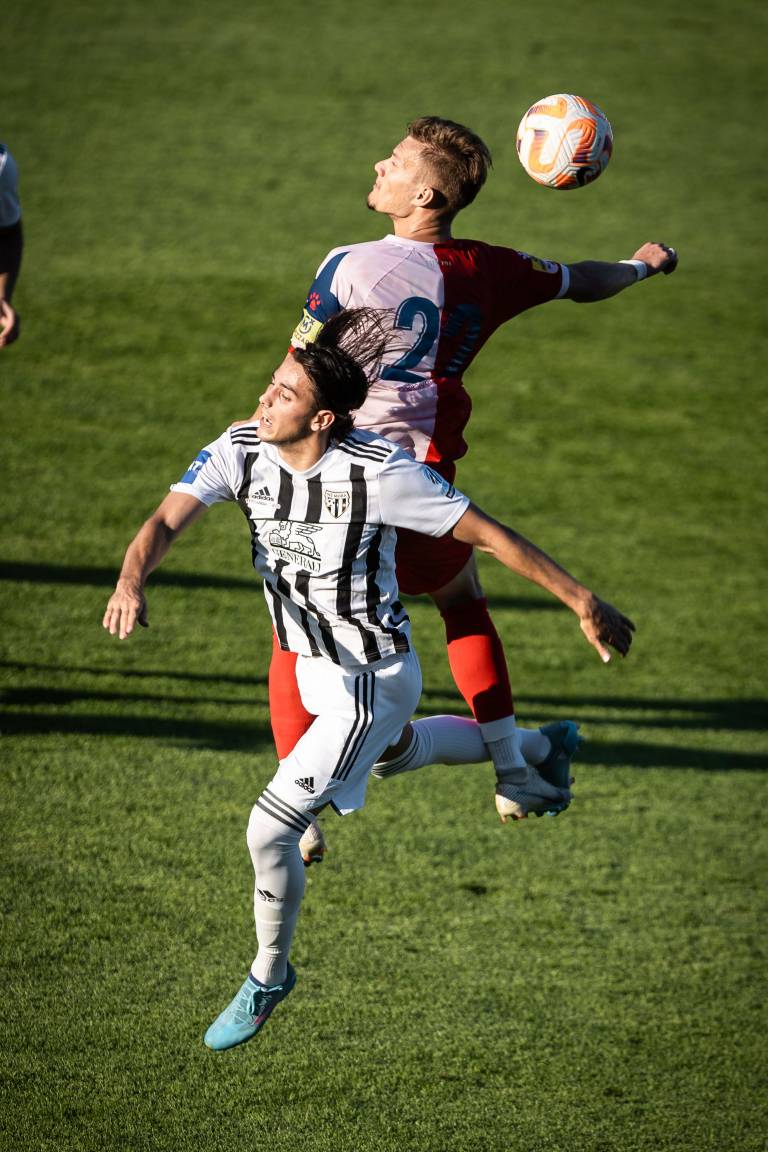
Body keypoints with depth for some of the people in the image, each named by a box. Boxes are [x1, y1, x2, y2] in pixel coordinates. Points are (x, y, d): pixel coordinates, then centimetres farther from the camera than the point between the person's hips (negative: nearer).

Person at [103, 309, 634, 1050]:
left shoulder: (378, 472, -29)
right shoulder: (240, 450, -15)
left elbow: (488, 534, -21)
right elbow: (166, 521, -26)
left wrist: (583, 604, -16)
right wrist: (131, 580, -49)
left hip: (373, 681, -8)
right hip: (313, 668, 8)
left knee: (270, 829, -13)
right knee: (396, 755, 37)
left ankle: (269, 975, 13)